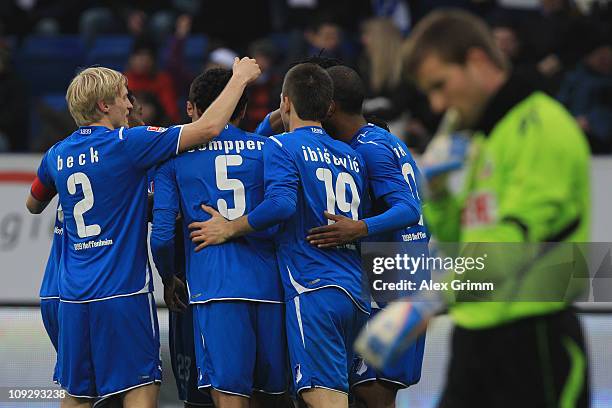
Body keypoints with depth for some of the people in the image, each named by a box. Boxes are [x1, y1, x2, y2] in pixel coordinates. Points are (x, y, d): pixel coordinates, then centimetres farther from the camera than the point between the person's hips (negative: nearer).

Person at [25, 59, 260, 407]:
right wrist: (240, 78, 0)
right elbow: (208, 128, -13)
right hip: (124, 292, -6)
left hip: (73, 297, 6)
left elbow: (34, 205, 29)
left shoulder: (57, 156, 8)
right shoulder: (125, 144, -10)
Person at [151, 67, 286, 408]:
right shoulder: (268, 149, 13)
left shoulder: (175, 156, 7)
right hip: (268, 284, 3)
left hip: (214, 287, -3)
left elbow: (162, 235, 1)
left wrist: (169, 278, 19)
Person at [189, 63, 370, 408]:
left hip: (314, 291, -8)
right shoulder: (353, 157, 21)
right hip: (358, 295, 8)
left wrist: (229, 229, -6)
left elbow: (281, 204, -16)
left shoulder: (281, 146, 0)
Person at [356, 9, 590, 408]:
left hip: (534, 342, -9)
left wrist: (433, 298, -30)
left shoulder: (541, 126, -12)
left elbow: (517, 235, -23)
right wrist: (438, 195, 3)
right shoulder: (483, 138, 19)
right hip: (474, 339, 9)